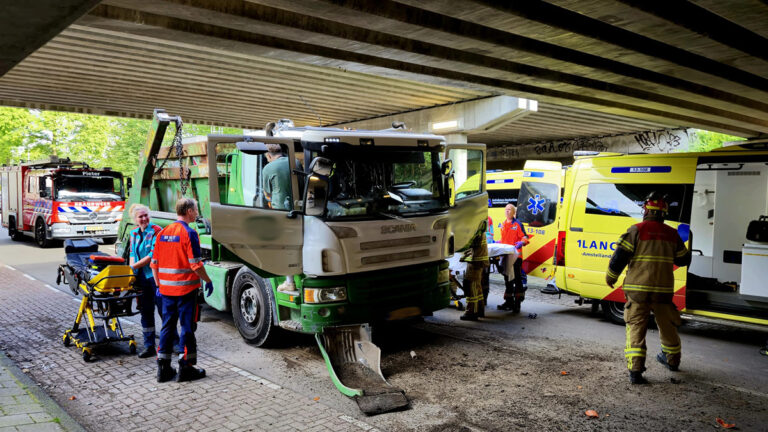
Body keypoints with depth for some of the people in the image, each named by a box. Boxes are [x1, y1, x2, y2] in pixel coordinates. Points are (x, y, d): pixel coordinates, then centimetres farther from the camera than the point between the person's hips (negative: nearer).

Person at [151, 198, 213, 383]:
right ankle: (186, 367, 8)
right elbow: (196, 264, -16)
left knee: (167, 326, 13)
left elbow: (154, 263, 11)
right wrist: (208, 281, -4)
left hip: (166, 289, 7)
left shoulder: (163, 233, 8)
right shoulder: (189, 233, -13)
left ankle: (163, 368, 17)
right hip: (186, 288, -6)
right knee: (187, 327, 3)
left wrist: (159, 284, 19)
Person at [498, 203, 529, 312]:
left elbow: (525, 237, -7)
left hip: (515, 255, -7)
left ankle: (517, 303, 0)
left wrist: (521, 243, -25)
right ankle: (508, 302, 21)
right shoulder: (503, 225, 17)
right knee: (507, 279, 13)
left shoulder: (517, 224, -4)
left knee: (517, 279, -4)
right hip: (506, 255, 7)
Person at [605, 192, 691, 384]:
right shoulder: (672, 234, 7)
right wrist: (687, 252, 41)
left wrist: (611, 277, 2)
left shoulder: (636, 230, -7)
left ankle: (635, 369, -10)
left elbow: (619, 256, -11)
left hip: (638, 289, -4)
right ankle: (672, 359, 44)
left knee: (636, 327, -1)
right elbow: (683, 260, 19)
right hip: (663, 289, 4)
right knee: (667, 325, 22)